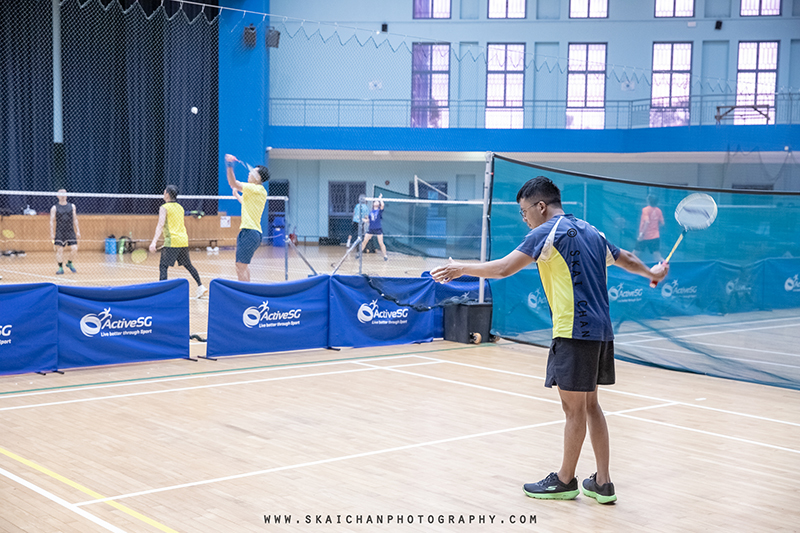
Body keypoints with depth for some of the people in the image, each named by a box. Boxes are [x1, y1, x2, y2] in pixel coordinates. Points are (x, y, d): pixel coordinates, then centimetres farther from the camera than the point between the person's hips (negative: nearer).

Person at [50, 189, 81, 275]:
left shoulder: (72, 206, 11)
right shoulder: (54, 208, 3)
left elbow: (75, 220, 13)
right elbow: (52, 221, 2)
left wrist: (77, 231, 8)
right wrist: (52, 234, -5)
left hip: (70, 231, 2)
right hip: (59, 232, -2)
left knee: (74, 249, -6)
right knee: (59, 250, -5)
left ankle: (69, 263, 17)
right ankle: (60, 268, 4)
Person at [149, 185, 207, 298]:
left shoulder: (164, 208, -6)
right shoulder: (180, 207, 15)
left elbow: (160, 225, -18)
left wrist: (154, 242, -24)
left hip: (172, 241, -7)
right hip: (184, 241, 7)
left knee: (163, 267, -5)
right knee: (188, 265, 18)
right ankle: (200, 286, 18)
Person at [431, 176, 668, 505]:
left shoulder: (549, 232, -8)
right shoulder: (590, 232, 16)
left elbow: (503, 269, -13)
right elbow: (625, 259, 31)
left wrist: (461, 269, -1)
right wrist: (652, 273, 51)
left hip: (575, 332, -9)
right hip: (601, 330, 9)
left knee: (574, 408, 2)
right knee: (590, 405, 15)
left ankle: (565, 481, 15)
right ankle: (602, 483, 18)